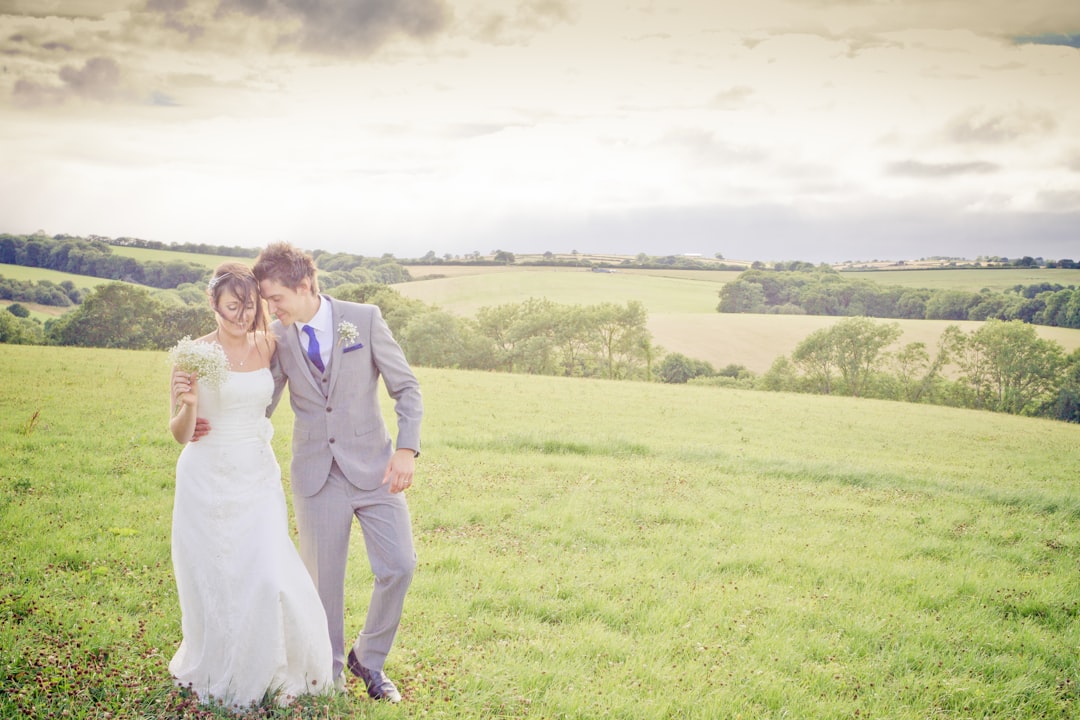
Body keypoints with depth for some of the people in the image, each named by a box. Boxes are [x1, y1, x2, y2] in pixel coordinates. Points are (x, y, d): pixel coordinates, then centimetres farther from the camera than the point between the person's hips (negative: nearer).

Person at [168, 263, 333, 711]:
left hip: (257, 478, 2)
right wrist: (189, 404, -26)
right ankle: (215, 673, 32)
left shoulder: (269, 346, 1)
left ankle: (269, 671, 17)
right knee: (213, 584, 7)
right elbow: (180, 434, -7)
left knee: (272, 579, -8)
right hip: (207, 481, -2)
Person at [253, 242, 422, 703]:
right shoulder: (276, 337, 0)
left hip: (372, 467, -1)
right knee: (322, 575, 6)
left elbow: (406, 387, -3)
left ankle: (369, 660, 20)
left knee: (399, 565, -3)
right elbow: (262, 404, 8)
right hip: (315, 472, 1)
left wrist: (407, 448, -13)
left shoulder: (364, 319, -6)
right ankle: (330, 670, 28)